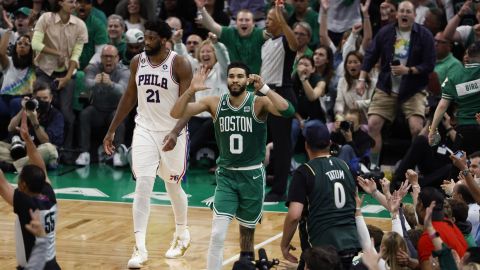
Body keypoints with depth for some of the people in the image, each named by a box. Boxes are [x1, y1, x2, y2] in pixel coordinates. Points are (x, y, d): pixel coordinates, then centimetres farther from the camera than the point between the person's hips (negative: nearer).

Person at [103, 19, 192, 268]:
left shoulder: (179, 64, -13)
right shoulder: (137, 62, 1)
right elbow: (129, 97, 12)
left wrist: (175, 133, -31)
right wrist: (112, 131, 12)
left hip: (171, 132, -3)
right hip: (144, 129, 3)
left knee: (173, 186, 13)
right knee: (143, 184, -13)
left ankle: (182, 234, 40)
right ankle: (140, 248, -17)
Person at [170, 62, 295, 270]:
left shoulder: (258, 103, -11)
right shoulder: (215, 103, -4)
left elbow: (288, 112, -28)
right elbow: (176, 114, -9)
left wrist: (264, 89, -39)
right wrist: (191, 90, -26)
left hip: (252, 175, -1)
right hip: (226, 175, 1)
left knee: (247, 231, 14)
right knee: (217, 234, -13)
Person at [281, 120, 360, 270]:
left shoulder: (304, 172, -7)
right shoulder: (344, 166, 11)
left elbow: (294, 215, -14)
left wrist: (284, 245, -1)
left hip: (321, 246, -5)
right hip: (351, 242, 5)